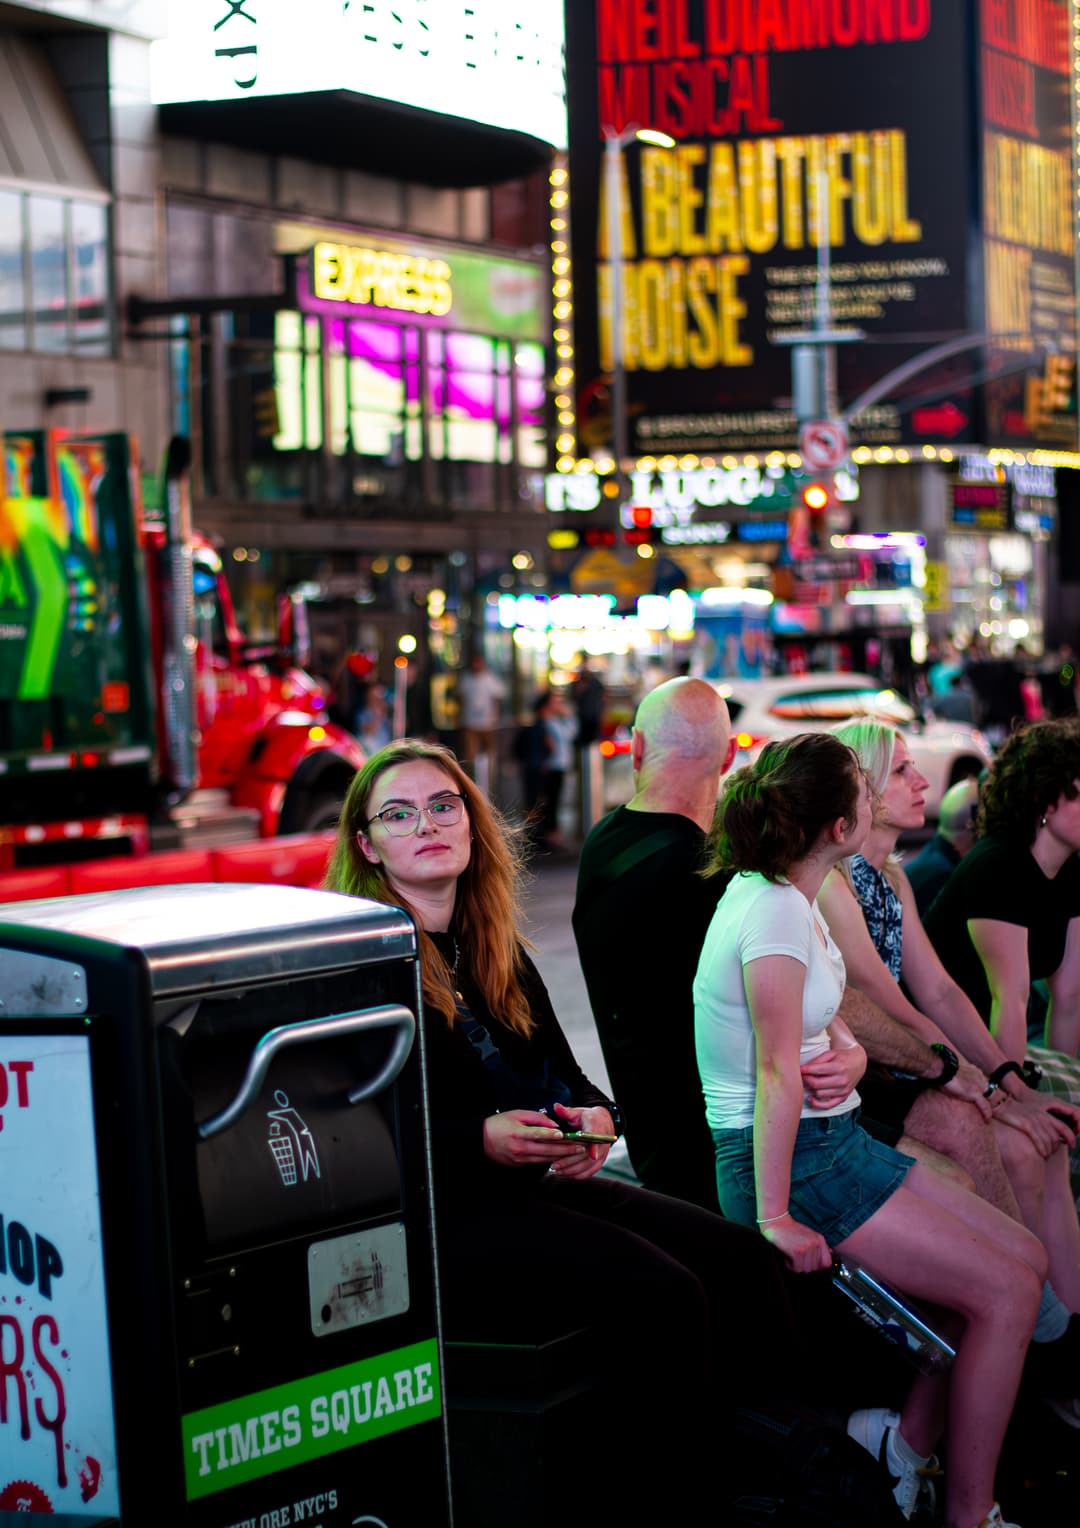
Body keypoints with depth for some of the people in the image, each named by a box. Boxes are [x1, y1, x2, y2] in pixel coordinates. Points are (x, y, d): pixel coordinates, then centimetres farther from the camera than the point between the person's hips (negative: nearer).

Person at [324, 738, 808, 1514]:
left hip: (537, 1184, 8)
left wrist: (596, 1116, -5)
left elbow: (565, 1071, 19)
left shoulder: (497, 949, 17)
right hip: (437, 1215, -8)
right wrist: (480, 1142, -23)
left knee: (747, 1260, -9)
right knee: (662, 1291, -27)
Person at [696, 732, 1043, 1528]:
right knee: (1005, 1292, -10)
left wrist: (850, 1053, 0)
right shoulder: (775, 909, -21)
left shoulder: (789, 895, 8)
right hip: (795, 1159, -10)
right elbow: (777, 1074, -23)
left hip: (835, 1136, 10)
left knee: (1026, 1260, 8)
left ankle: (910, 1439, 14)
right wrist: (774, 1218, -23)